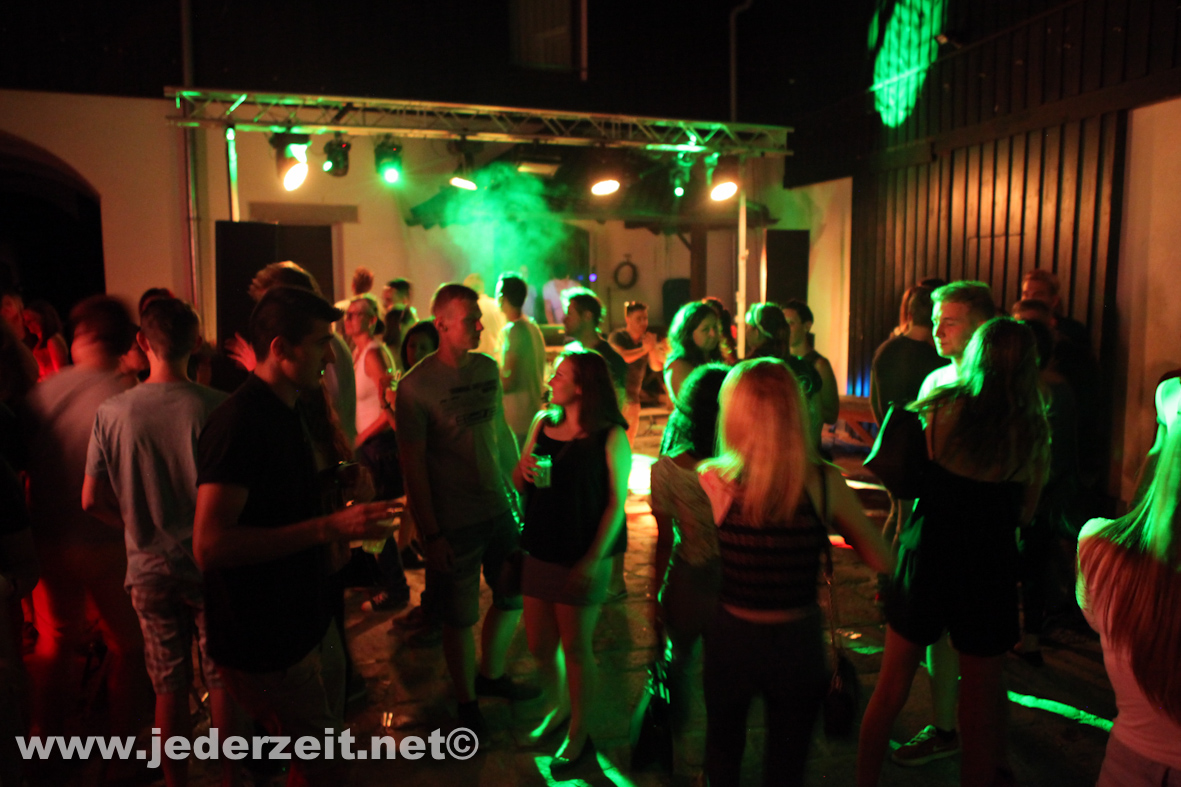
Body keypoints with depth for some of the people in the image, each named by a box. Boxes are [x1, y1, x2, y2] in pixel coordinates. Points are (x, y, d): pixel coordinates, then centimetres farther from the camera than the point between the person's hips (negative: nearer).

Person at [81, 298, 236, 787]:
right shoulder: (216, 407, -16)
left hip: (149, 568, 2)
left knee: (169, 687, 15)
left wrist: (142, 526, 13)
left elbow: (92, 500, -2)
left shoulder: (111, 413, -8)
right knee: (223, 681, 15)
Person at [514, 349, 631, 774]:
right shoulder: (542, 424, 4)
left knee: (576, 648, 8)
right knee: (539, 645, 15)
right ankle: (558, 708, 42)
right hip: (540, 552, 5)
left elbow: (616, 502, -12)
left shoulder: (610, 436, -12)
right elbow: (517, 484, 10)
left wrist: (594, 559, -17)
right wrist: (524, 470, -13)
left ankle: (579, 736, 27)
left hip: (583, 559, -5)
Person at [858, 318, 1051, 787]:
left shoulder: (942, 410, -8)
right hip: (990, 567, 1)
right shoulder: (1034, 433, -3)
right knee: (982, 695, 16)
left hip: (928, 555, 0)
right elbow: (1026, 515, 2)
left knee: (891, 687, 13)